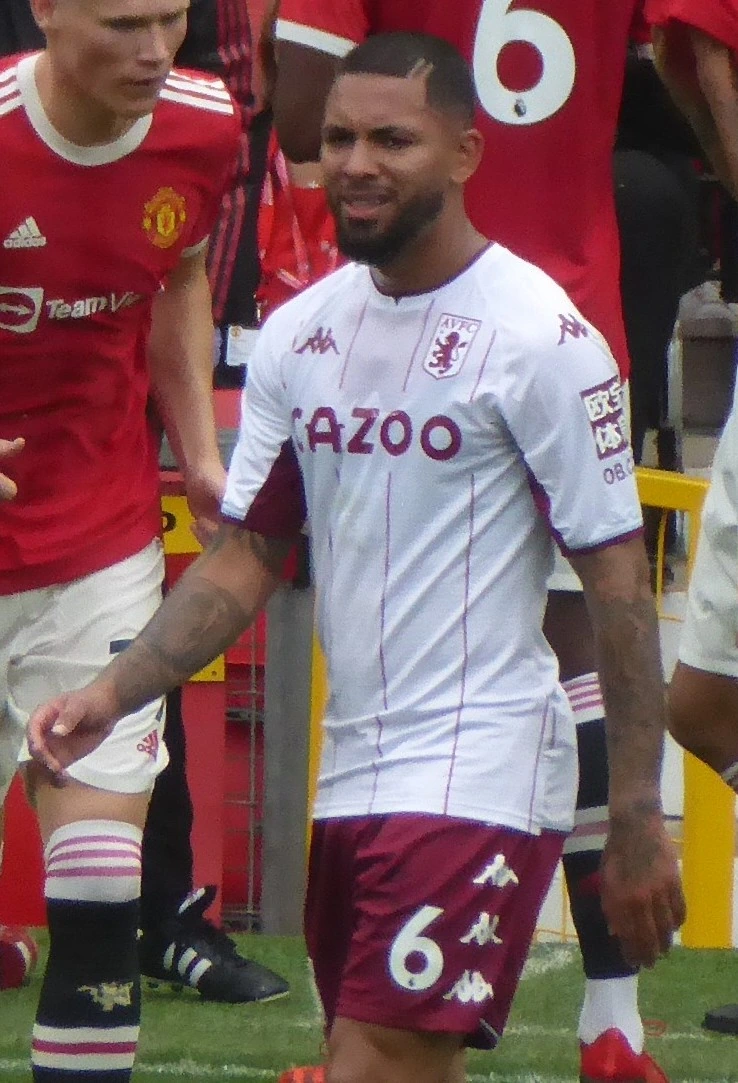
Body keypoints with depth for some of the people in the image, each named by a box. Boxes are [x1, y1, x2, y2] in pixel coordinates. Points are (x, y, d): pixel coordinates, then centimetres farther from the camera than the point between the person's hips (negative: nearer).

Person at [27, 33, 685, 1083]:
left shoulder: (537, 333, -10)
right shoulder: (300, 332, 9)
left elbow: (618, 577, -9)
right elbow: (246, 554, 11)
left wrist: (638, 819, -11)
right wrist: (114, 692, -5)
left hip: (479, 777, -7)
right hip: (351, 774, 7)